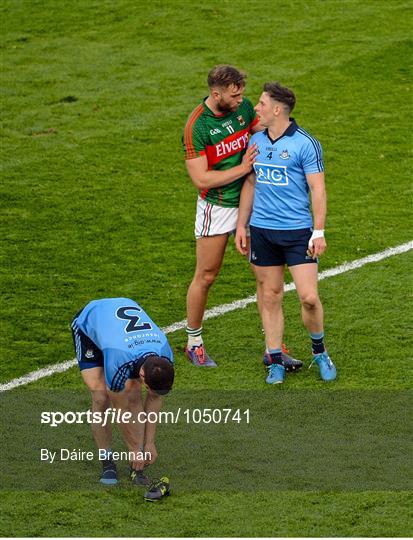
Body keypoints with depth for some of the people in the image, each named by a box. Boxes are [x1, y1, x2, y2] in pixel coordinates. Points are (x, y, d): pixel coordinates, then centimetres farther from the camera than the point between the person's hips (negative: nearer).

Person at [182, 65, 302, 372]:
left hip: (249, 202, 5)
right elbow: (201, 178, -20)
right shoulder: (196, 126, -18)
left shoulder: (244, 106, -3)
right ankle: (194, 343, 24)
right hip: (216, 206, -5)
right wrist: (242, 168, -21)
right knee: (206, 277, 6)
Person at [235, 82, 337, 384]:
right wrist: (242, 226, 15)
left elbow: (318, 189, -8)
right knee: (270, 297, 7)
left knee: (309, 297, -8)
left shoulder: (305, 143, -9)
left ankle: (319, 351, 16)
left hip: (298, 231, -5)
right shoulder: (256, 141, 8)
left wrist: (319, 232, -13)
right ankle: (276, 362, 15)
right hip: (262, 231, 5)